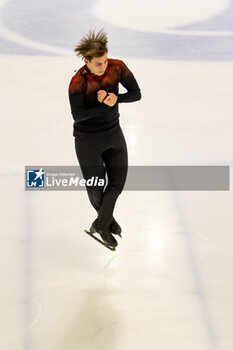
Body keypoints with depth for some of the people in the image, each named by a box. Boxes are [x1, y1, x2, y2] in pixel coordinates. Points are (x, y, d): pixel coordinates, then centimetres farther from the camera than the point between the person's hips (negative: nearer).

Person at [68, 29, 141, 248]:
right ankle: (107, 219, 41)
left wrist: (116, 98, -28)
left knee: (118, 183, 10)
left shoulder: (117, 67, -14)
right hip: (87, 138, -4)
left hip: (113, 132, 4)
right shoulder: (78, 82, -25)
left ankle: (101, 224, 30)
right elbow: (77, 115, -27)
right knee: (95, 188, 9)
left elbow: (136, 94, -11)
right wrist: (105, 104, -35)